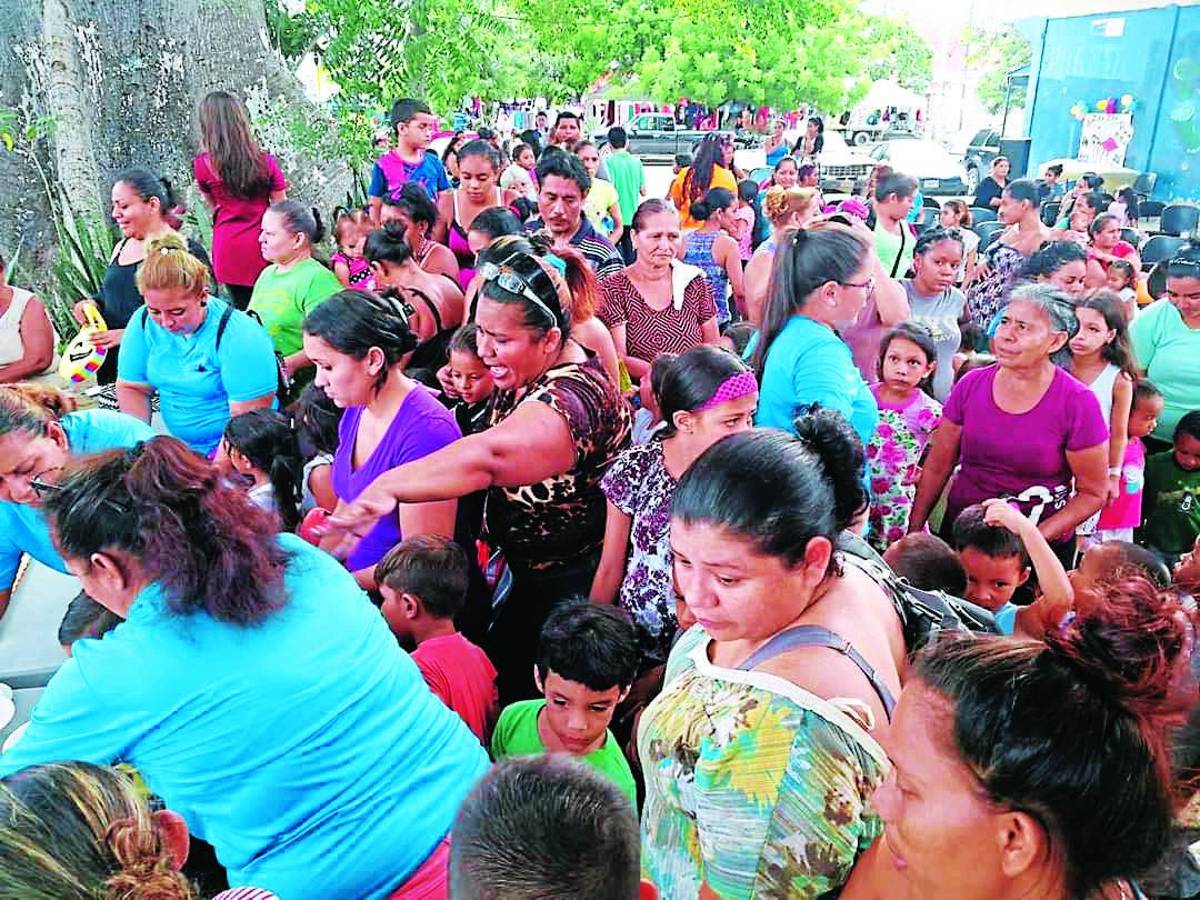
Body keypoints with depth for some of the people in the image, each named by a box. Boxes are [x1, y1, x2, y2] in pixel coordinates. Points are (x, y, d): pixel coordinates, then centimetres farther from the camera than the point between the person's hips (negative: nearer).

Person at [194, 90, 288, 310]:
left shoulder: (203, 165, -3)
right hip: (262, 248, -1)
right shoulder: (266, 162, -4)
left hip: (227, 249, 1)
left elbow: (213, 206, 12)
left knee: (242, 310, 8)